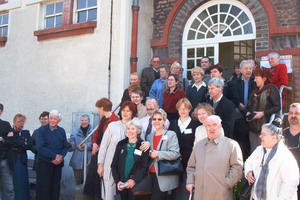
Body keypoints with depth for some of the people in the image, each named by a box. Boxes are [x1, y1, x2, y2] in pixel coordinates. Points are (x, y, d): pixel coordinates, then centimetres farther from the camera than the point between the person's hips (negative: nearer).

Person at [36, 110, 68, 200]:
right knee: (43, 186, 1)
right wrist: (54, 156, -20)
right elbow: (40, 147, -14)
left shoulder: (62, 131, 6)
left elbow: (65, 147, 8)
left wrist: (61, 157, -13)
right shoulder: (41, 130, -5)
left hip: (58, 163, 3)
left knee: (55, 186, 9)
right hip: (44, 162, -3)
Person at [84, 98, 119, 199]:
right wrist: (94, 143, -1)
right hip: (97, 151, 9)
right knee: (91, 173, 14)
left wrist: (99, 147, -13)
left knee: (100, 175, 3)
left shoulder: (114, 120, -19)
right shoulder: (103, 118, 12)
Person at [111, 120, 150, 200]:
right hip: (122, 184, 3)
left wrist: (134, 180, -21)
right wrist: (117, 181, -6)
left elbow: (144, 166, -9)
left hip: (137, 185, -3)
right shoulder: (121, 144, 7)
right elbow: (114, 165, 6)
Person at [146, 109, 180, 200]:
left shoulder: (171, 134, -3)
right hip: (151, 174, 6)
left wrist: (158, 154, -17)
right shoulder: (149, 136, 16)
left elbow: (175, 154, -13)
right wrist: (148, 154, 0)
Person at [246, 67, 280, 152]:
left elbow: (277, 107, -13)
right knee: (253, 151, 9)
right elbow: (249, 106, 25)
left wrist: (263, 113, -18)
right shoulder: (255, 91, 17)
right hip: (253, 127, 7)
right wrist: (248, 112, 5)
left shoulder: (271, 89, -5)